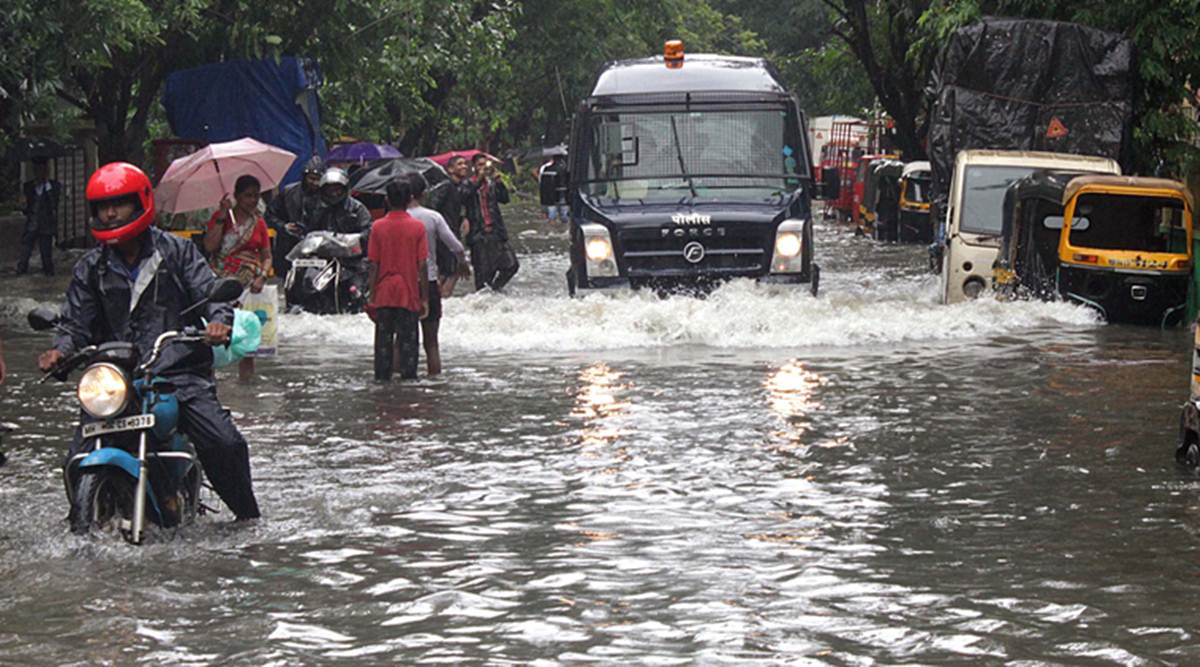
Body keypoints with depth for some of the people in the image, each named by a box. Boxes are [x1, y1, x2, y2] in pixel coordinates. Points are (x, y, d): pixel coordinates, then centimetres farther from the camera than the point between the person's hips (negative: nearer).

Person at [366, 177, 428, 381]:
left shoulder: (379, 227, -3)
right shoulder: (417, 227, -6)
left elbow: (373, 265, -2)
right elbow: (422, 266, -6)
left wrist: (371, 296, 4)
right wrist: (425, 298, 0)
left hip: (383, 295, 1)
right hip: (409, 295, -1)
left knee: (383, 340, 8)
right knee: (408, 340, 2)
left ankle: (382, 377, 10)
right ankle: (408, 376, -1)